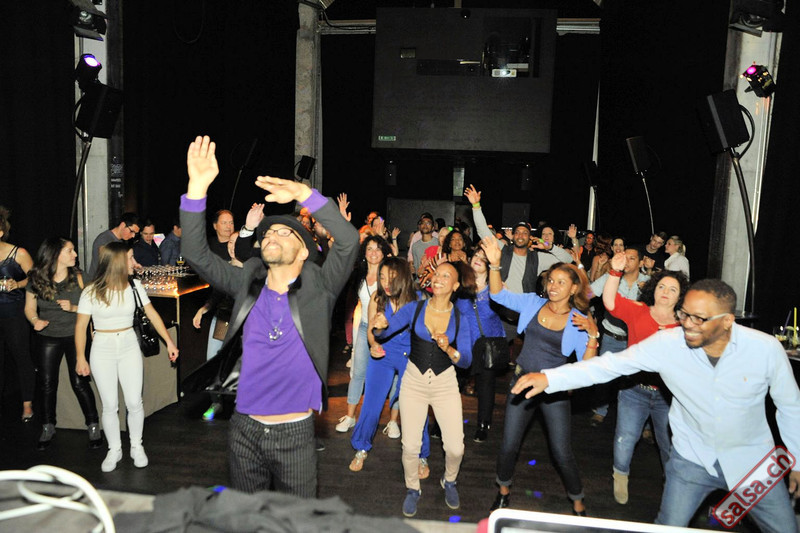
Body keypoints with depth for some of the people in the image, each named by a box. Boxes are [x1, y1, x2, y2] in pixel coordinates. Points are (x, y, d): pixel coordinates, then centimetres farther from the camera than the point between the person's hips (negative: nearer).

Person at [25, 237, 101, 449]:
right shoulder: (36, 281, -6)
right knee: (47, 384, 9)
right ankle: (48, 427, 29)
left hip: (75, 336, -1)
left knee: (79, 382, -3)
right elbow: (29, 308, 4)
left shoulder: (78, 277, -7)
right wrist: (35, 320, -16)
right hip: (47, 338, 2)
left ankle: (93, 426, 11)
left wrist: (73, 308, -23)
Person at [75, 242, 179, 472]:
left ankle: (136, 447, 23)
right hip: (103, 349, -1)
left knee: (134, 402, 3)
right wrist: (80, 358, -3)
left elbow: (152, 314, 1)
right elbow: (81, 326, -4)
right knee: (110, 405, 6)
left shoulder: (134, 285, -4)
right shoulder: (92, 292, -10)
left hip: (129, 346, 2)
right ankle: (114, 450, 25)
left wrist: (169, 342, -2)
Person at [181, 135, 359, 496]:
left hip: (295, 432, -3)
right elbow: (196, 253, -4)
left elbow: (348, 241, -21)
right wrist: (198, 186, -15)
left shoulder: (318, 288, -6)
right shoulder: (248, 284, 3)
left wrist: (303, 194, -27)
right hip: (245, 429, 3)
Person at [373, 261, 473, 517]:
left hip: (445, 383, 0)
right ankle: (413, 489, 31)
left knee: (455, 447, -3)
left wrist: (448, 348, -28)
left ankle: (449, 481, 32)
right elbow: (382, 334, -7)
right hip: (414, 381, 0)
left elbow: (466, 360, -8)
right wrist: (380, 326, -30)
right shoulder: (414, 309, -6)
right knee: (410, 446, 1)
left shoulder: (460, 319, -5)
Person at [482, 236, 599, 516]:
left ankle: (578, 504, 30)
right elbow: (499, 294, -6)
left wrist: (593, 335, -23)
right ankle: (504, 490, 37)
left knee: (562, 453, 4)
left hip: (554, 389, -2)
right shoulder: (533, 303, -1)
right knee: (509, 445, 10)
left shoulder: (579, 321, -6)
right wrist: (495, 264, -19)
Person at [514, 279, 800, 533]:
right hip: (693, 458, 0)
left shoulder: (766, 348, -20)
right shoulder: (667, 343, -22)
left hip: (751, 461, 1)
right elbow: (609, 364, -21)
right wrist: (549, 377, -32)